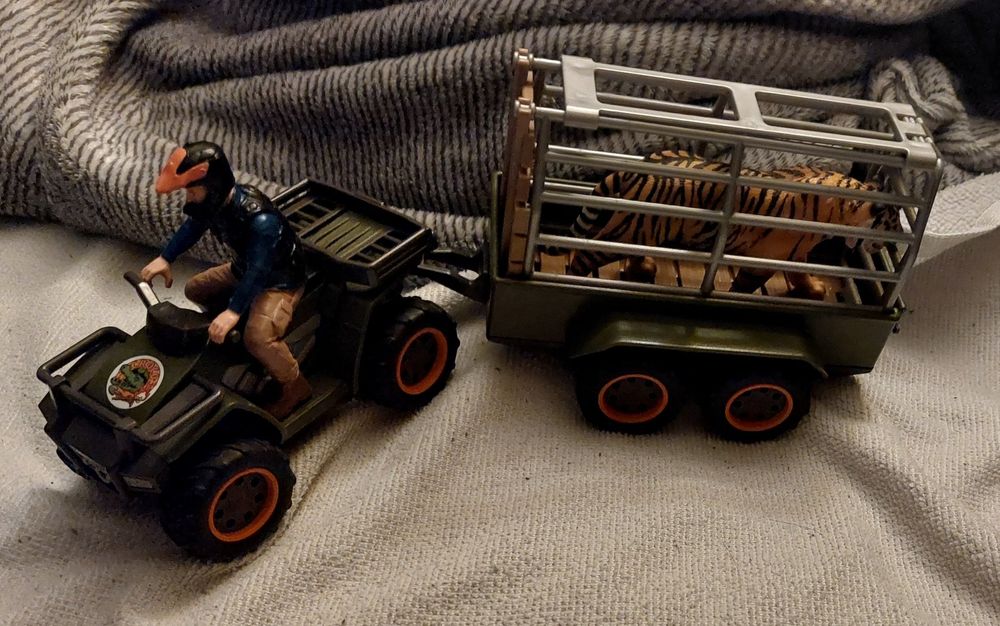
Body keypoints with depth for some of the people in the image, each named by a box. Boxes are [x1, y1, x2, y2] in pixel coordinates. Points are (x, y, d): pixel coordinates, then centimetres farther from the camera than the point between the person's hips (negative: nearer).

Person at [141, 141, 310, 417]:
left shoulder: (260, 219, -38)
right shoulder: (213, 201, -12)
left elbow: (259, 271, -39)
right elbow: (191, 227, 7)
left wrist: (233, 312, -46)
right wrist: (164, 258, -1)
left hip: (279, 281, -9)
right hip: (243, 269, 9)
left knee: (258, 337, -31)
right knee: (195, 289, 18)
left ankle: (295, 386, -6)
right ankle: (234, 330, 34)